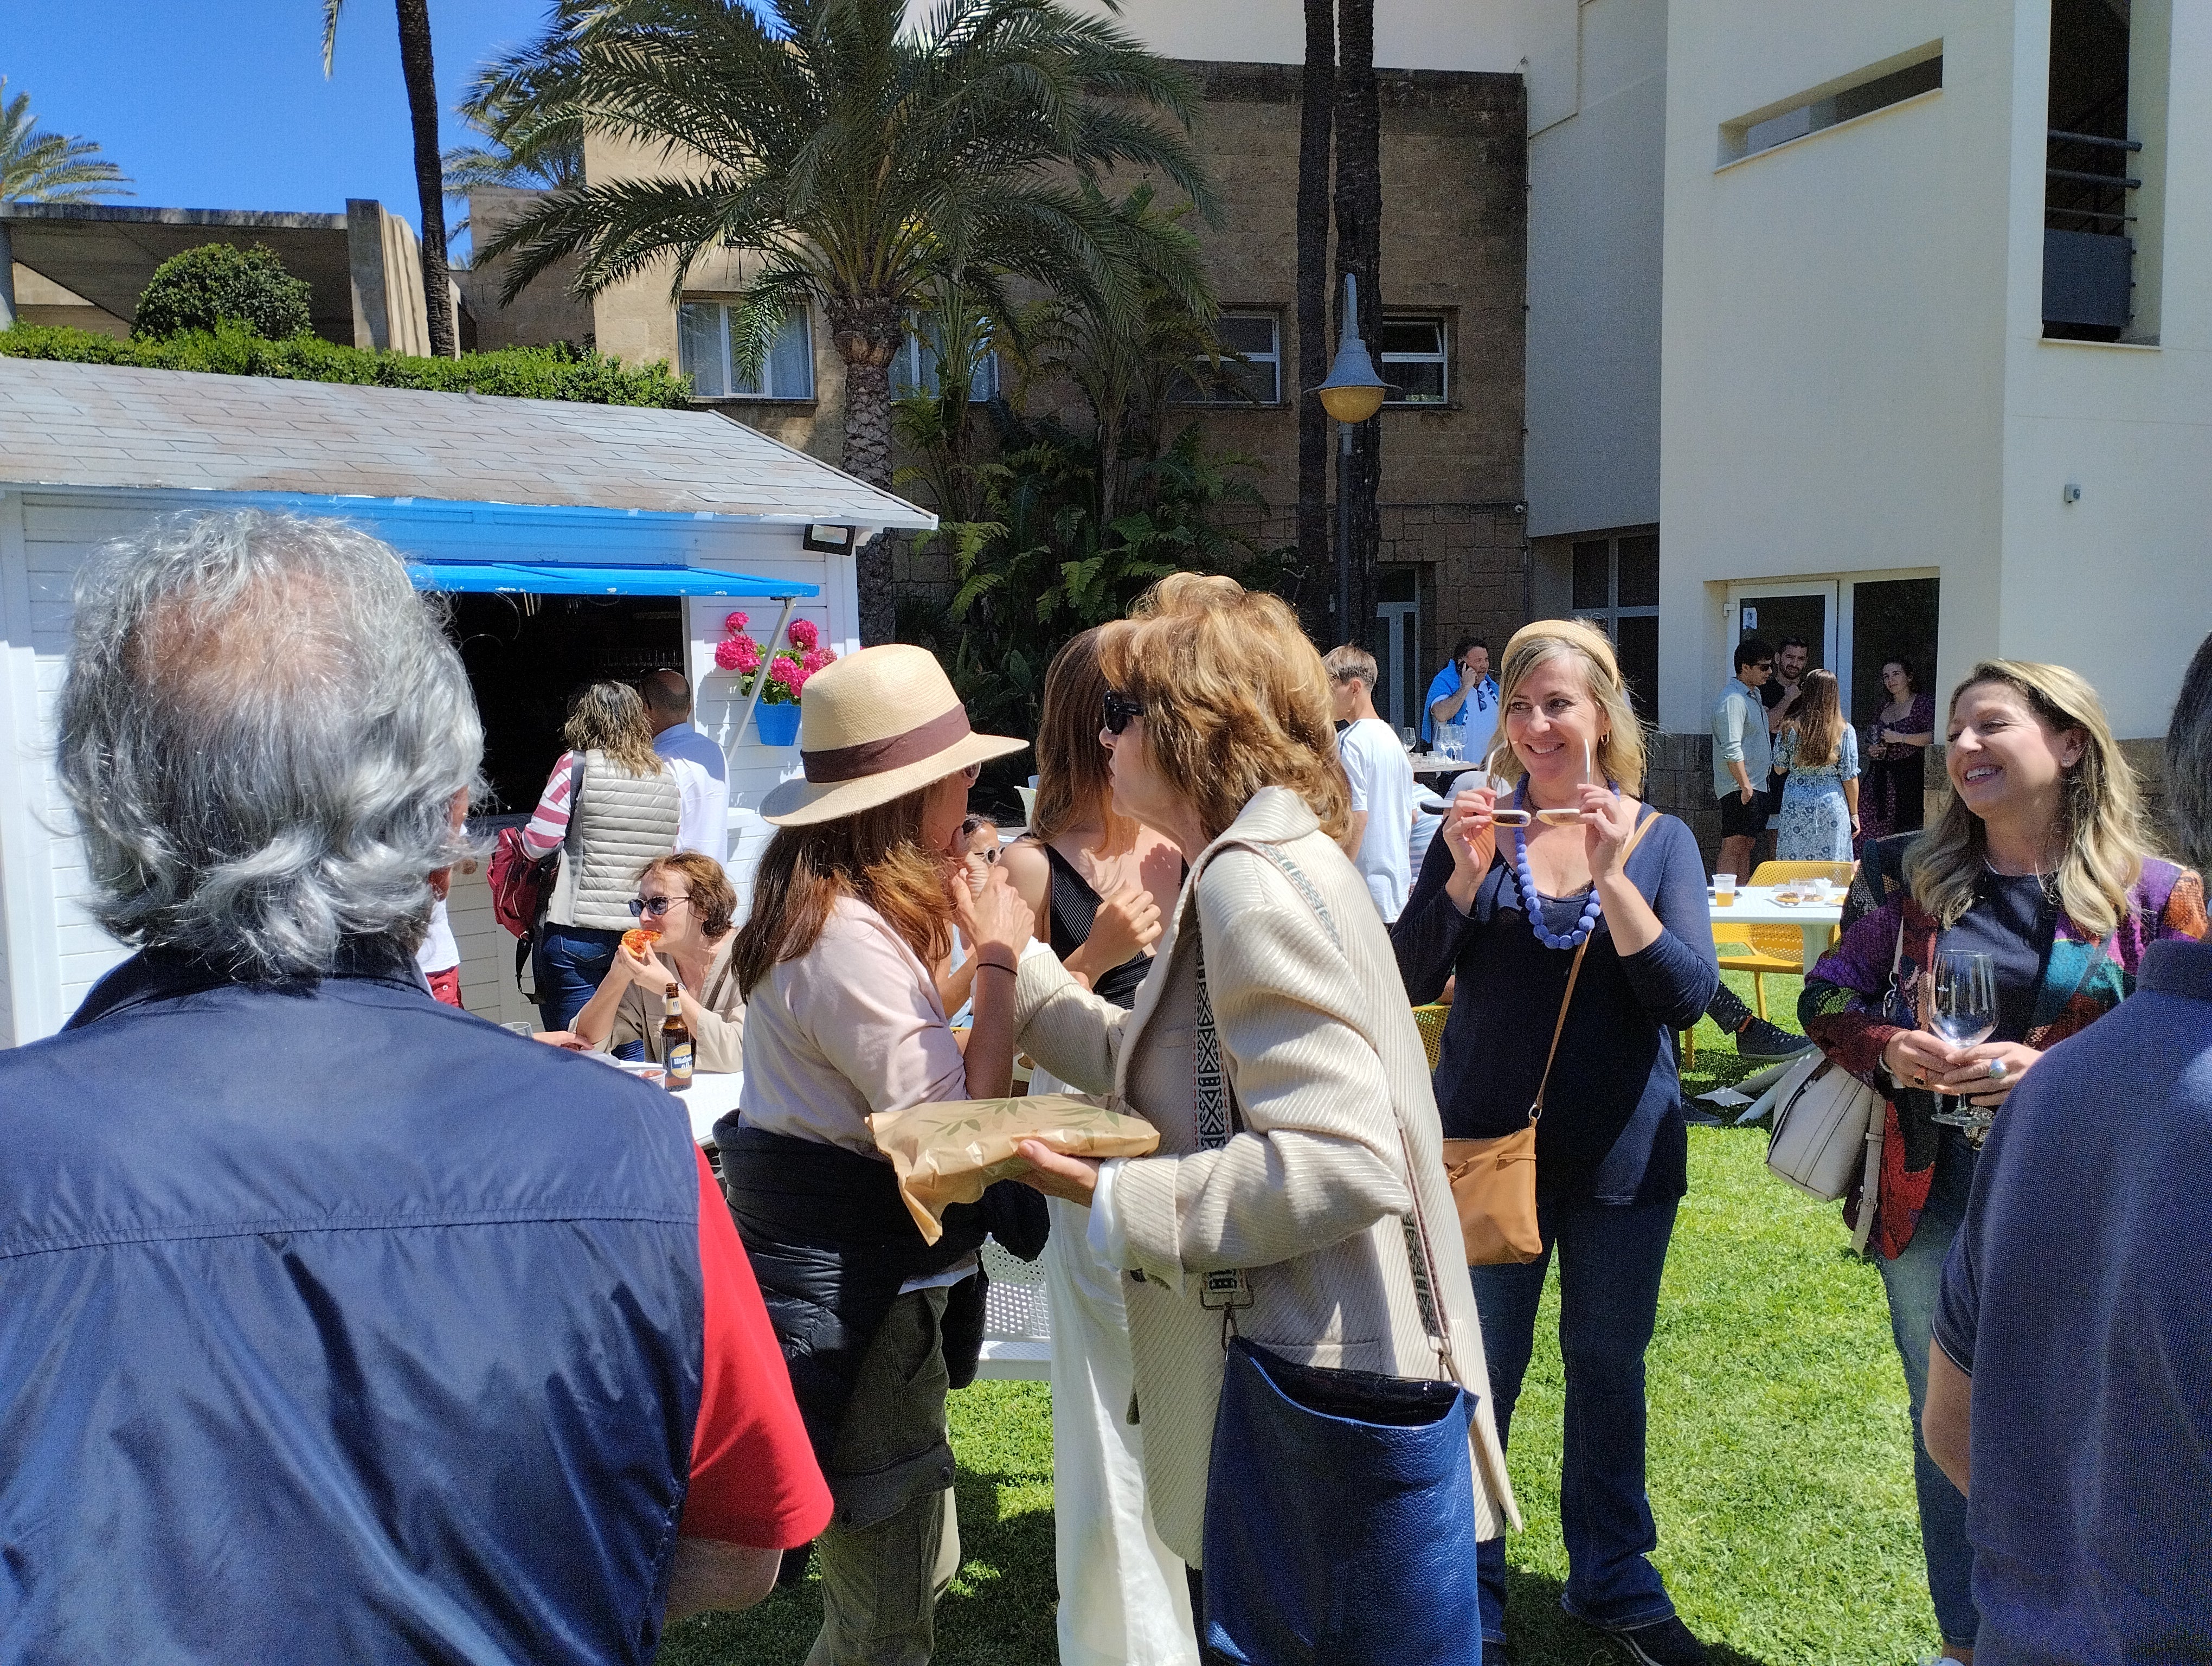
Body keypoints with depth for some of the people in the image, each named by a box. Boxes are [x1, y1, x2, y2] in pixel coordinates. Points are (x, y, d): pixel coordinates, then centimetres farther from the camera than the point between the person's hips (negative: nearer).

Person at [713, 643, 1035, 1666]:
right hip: (850, 1283, -11)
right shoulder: (848, 935, -25)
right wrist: (997, 963, -17)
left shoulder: (833, 906, 9)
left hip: (871, 1271, 11)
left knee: (923, 1565, 23)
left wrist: (981, 958, 11)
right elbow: (962, 1127, -25)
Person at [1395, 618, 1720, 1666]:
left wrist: (1611, 877, -25)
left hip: (1622, 1153, 1)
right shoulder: (1474, 828, -2)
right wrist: (1464, 878, -22)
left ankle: (1613, 1580, 37)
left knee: (1609, 1366, 16)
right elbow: (1412, 981, -7)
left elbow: (1689, 996, -14)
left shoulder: (1660, 839, -2)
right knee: (1477, 1375, 10)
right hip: (1491, 1143, 0)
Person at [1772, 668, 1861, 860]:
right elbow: (1849, 777, -2)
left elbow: (1779, 768, 4)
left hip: (1796, 803, 0)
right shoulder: (1844, 731, -4)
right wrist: (1854, 814, 6)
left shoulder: (1790, 727, -4)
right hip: (1832, 806, 0)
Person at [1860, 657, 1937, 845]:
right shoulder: (1883, 710, 20)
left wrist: (1901, 738, -15)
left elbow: (1934, 736, -16)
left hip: (1910, 775, -6)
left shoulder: (1924, 703, -2)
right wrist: (1872, 751, 11)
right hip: (1880, 777, 6)